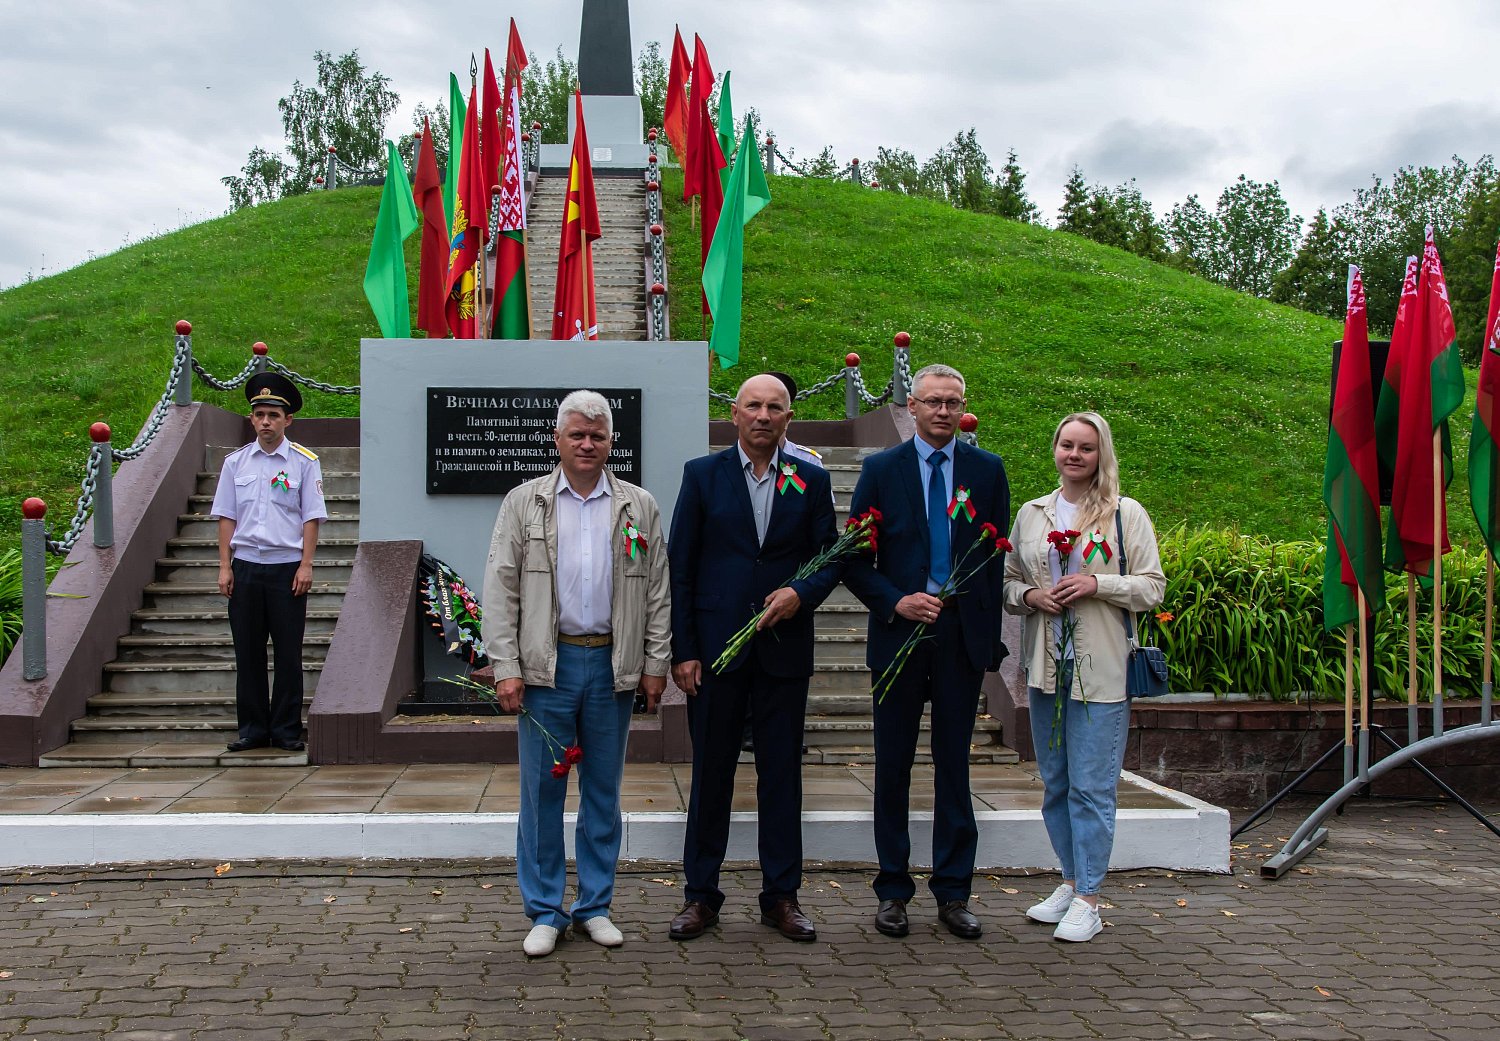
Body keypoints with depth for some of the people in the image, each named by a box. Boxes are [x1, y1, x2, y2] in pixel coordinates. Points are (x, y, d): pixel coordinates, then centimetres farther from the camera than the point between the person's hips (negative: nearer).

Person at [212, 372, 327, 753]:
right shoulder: (236, 462, 8)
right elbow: (226, 516, 9)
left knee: (288, 652, 2)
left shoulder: (304, 462, 1)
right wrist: (225, 566, 2)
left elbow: (311, 518, -1)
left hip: (287, 567, -2)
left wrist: (305, 565, -7)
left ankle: (287, 729, 11)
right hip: (245, 565, 3)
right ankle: (252, 728, 16)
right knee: (247, 651, 7)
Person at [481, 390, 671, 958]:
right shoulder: (524, 502, 3)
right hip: (547, 664, -1)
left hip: (612, 665, 1)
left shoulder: (639, 506, 7)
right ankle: (546, 911, 15)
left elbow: (657, 592, 8)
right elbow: (501, 589, 0)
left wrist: (656, 664, 3)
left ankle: (596, 906, 22)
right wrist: (506, 667, -7)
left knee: (604, 791, 10)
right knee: (542, 790, 3)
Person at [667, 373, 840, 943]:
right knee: (710, 773, 6)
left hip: (784, 649, 1)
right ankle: (701, 896, 18)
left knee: (782, 774, 7)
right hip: (716, 647, -1)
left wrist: (802, 593, -13)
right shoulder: (702, 475, 3)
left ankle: (781, 897, 18)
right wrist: (682, 650, -5)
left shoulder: (811, 481, 7)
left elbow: (831, 558, 9)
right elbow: (680, 567, 1)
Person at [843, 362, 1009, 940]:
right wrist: (895, 602, -13)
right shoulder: (881, 469, 3)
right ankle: (893, 892, 17)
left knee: (954, 765, 7)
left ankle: (953, 893, 17)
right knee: (893, 767, 6)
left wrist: (991, 638, 2)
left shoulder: (987, 470, 6)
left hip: (963, 636, 1)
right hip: (899, 633, 0)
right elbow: (854, 560, 3)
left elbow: (999, 558, 7)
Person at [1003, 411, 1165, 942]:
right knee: (1056, 784, 12)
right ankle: (1071, 881, 26)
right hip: (1046, 669, 5)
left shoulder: (1126, 513, 0)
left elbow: (1153, 586, -2)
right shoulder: (1031, 514, 11)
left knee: (1092, 787, -4)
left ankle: (1088, 899, 5)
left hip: (1102, 672, -5)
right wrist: (1030, 595, -6)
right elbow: (1008, 582, 16)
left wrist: (1097, 584, -16)